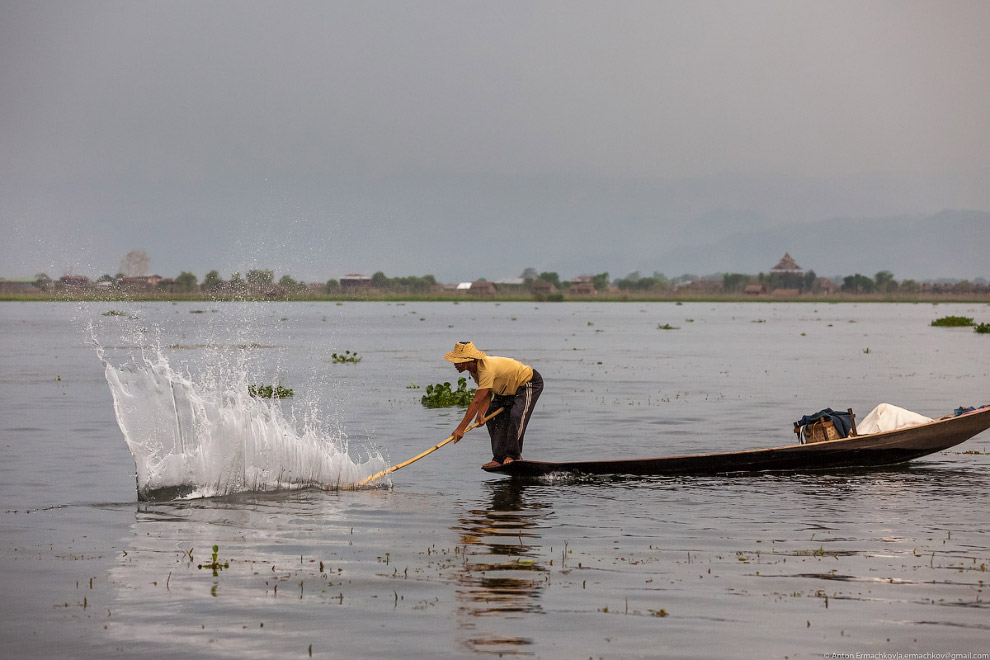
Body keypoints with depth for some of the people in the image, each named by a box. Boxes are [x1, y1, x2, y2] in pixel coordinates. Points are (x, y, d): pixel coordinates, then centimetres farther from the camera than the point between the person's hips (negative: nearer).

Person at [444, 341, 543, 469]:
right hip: (508, 389, 9)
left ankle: (513, 455, -18)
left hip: (530, 383, -9)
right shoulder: (474, 369, -9)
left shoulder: (487, 369, -39)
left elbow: (476, 402, -42)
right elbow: (486, 396, -5)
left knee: (517, 416, -27)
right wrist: (481, 413, -25)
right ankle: (499, 458, 1)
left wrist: (460, 429, -42)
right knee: (492, 417, 0)